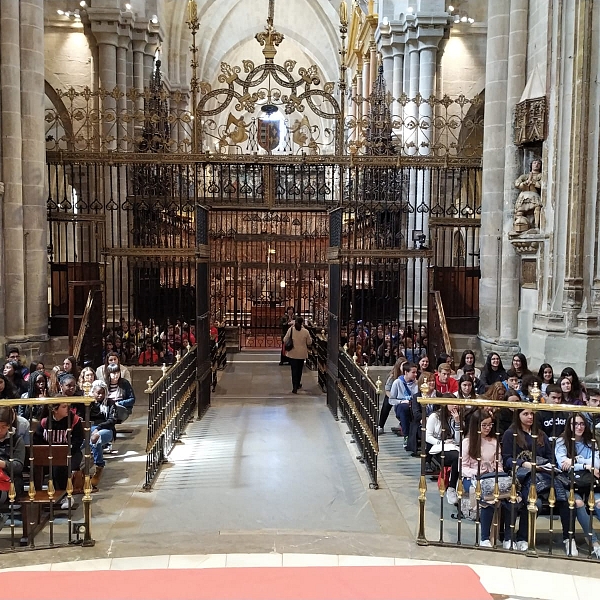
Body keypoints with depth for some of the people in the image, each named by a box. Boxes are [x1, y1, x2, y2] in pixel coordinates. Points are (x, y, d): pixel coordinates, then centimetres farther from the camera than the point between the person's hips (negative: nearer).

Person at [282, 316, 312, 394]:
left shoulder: (290, 330, -10)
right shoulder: (305, 331, -11)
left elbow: (285, 340, -3)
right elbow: (309, 342, -2)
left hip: (292, 353, -1)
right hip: (302, 354, 1)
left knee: (294, 369, 2)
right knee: (299, 369, 18)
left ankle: (295, 387, -6)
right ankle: (298, 384, 33)